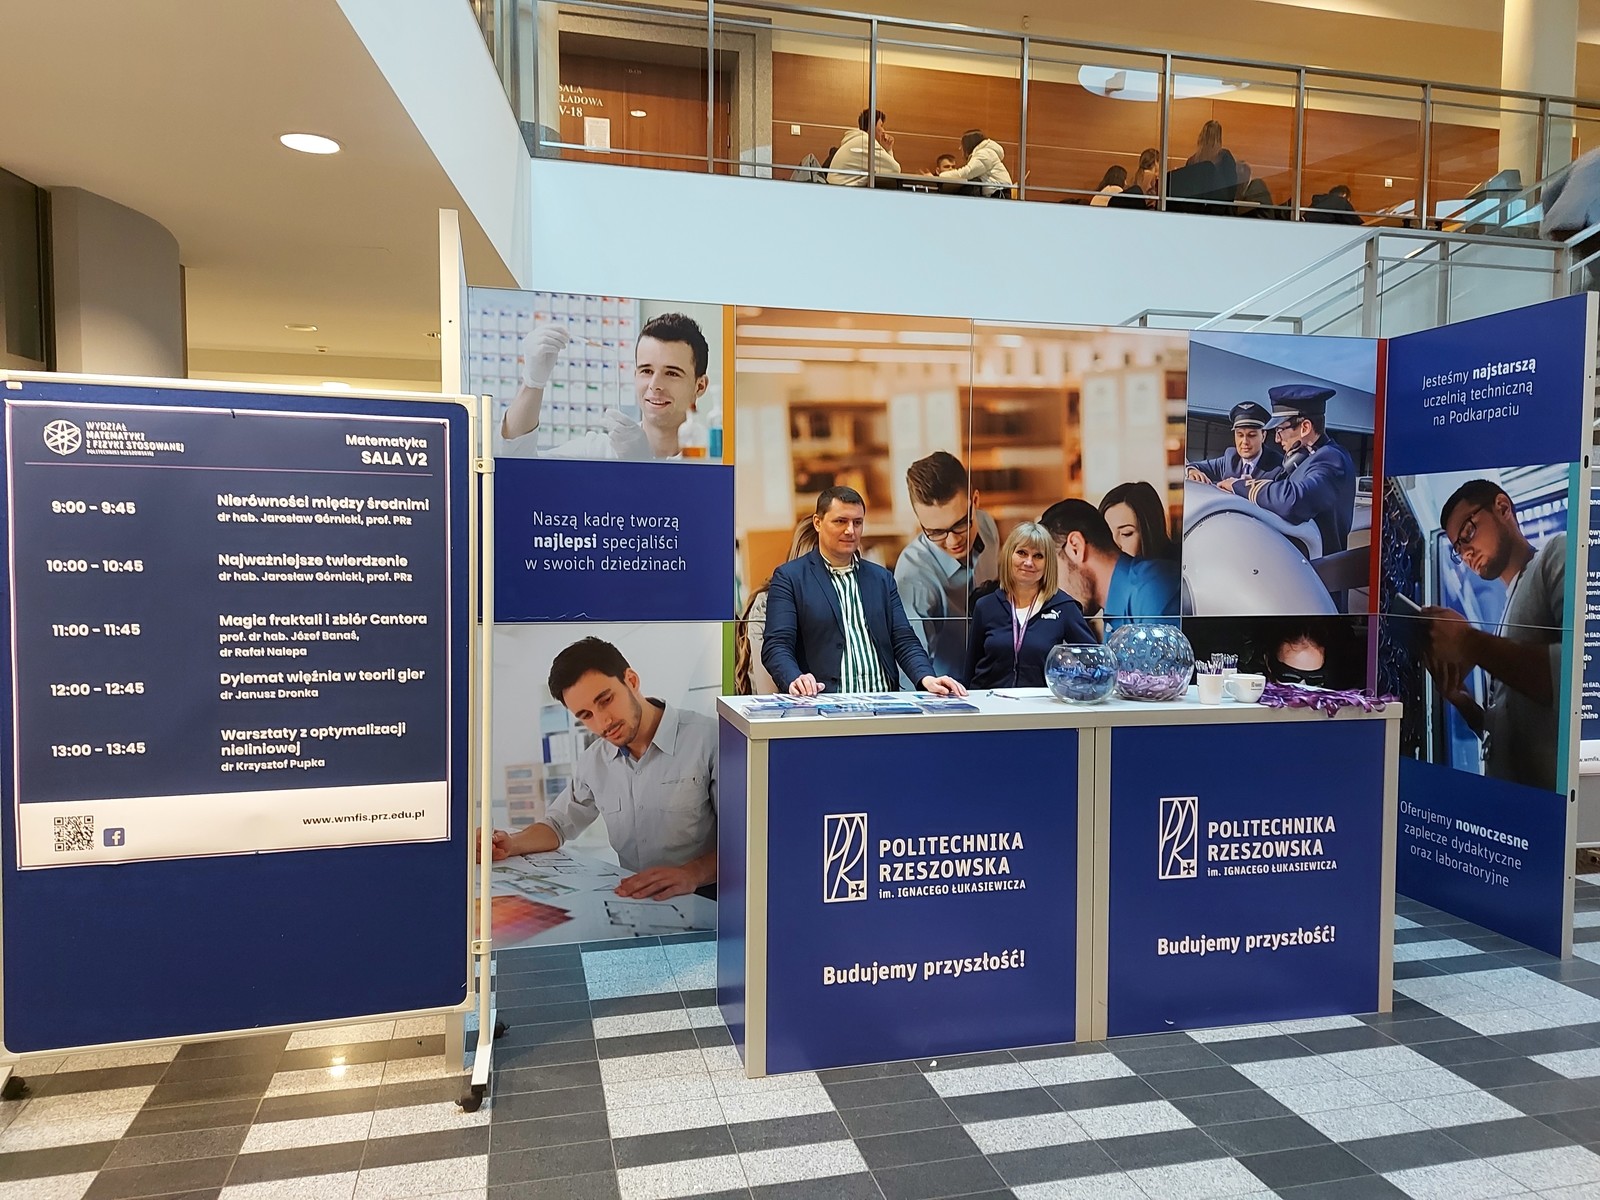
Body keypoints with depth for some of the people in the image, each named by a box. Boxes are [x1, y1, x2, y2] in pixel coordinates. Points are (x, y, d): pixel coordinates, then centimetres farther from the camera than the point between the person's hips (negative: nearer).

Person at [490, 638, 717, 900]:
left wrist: (692, 873, -32)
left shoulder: (708, 739, -14)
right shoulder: (593, 761, 8)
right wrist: (512, 844, 1)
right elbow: (559, 823, 22)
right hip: (634, 900, 6)